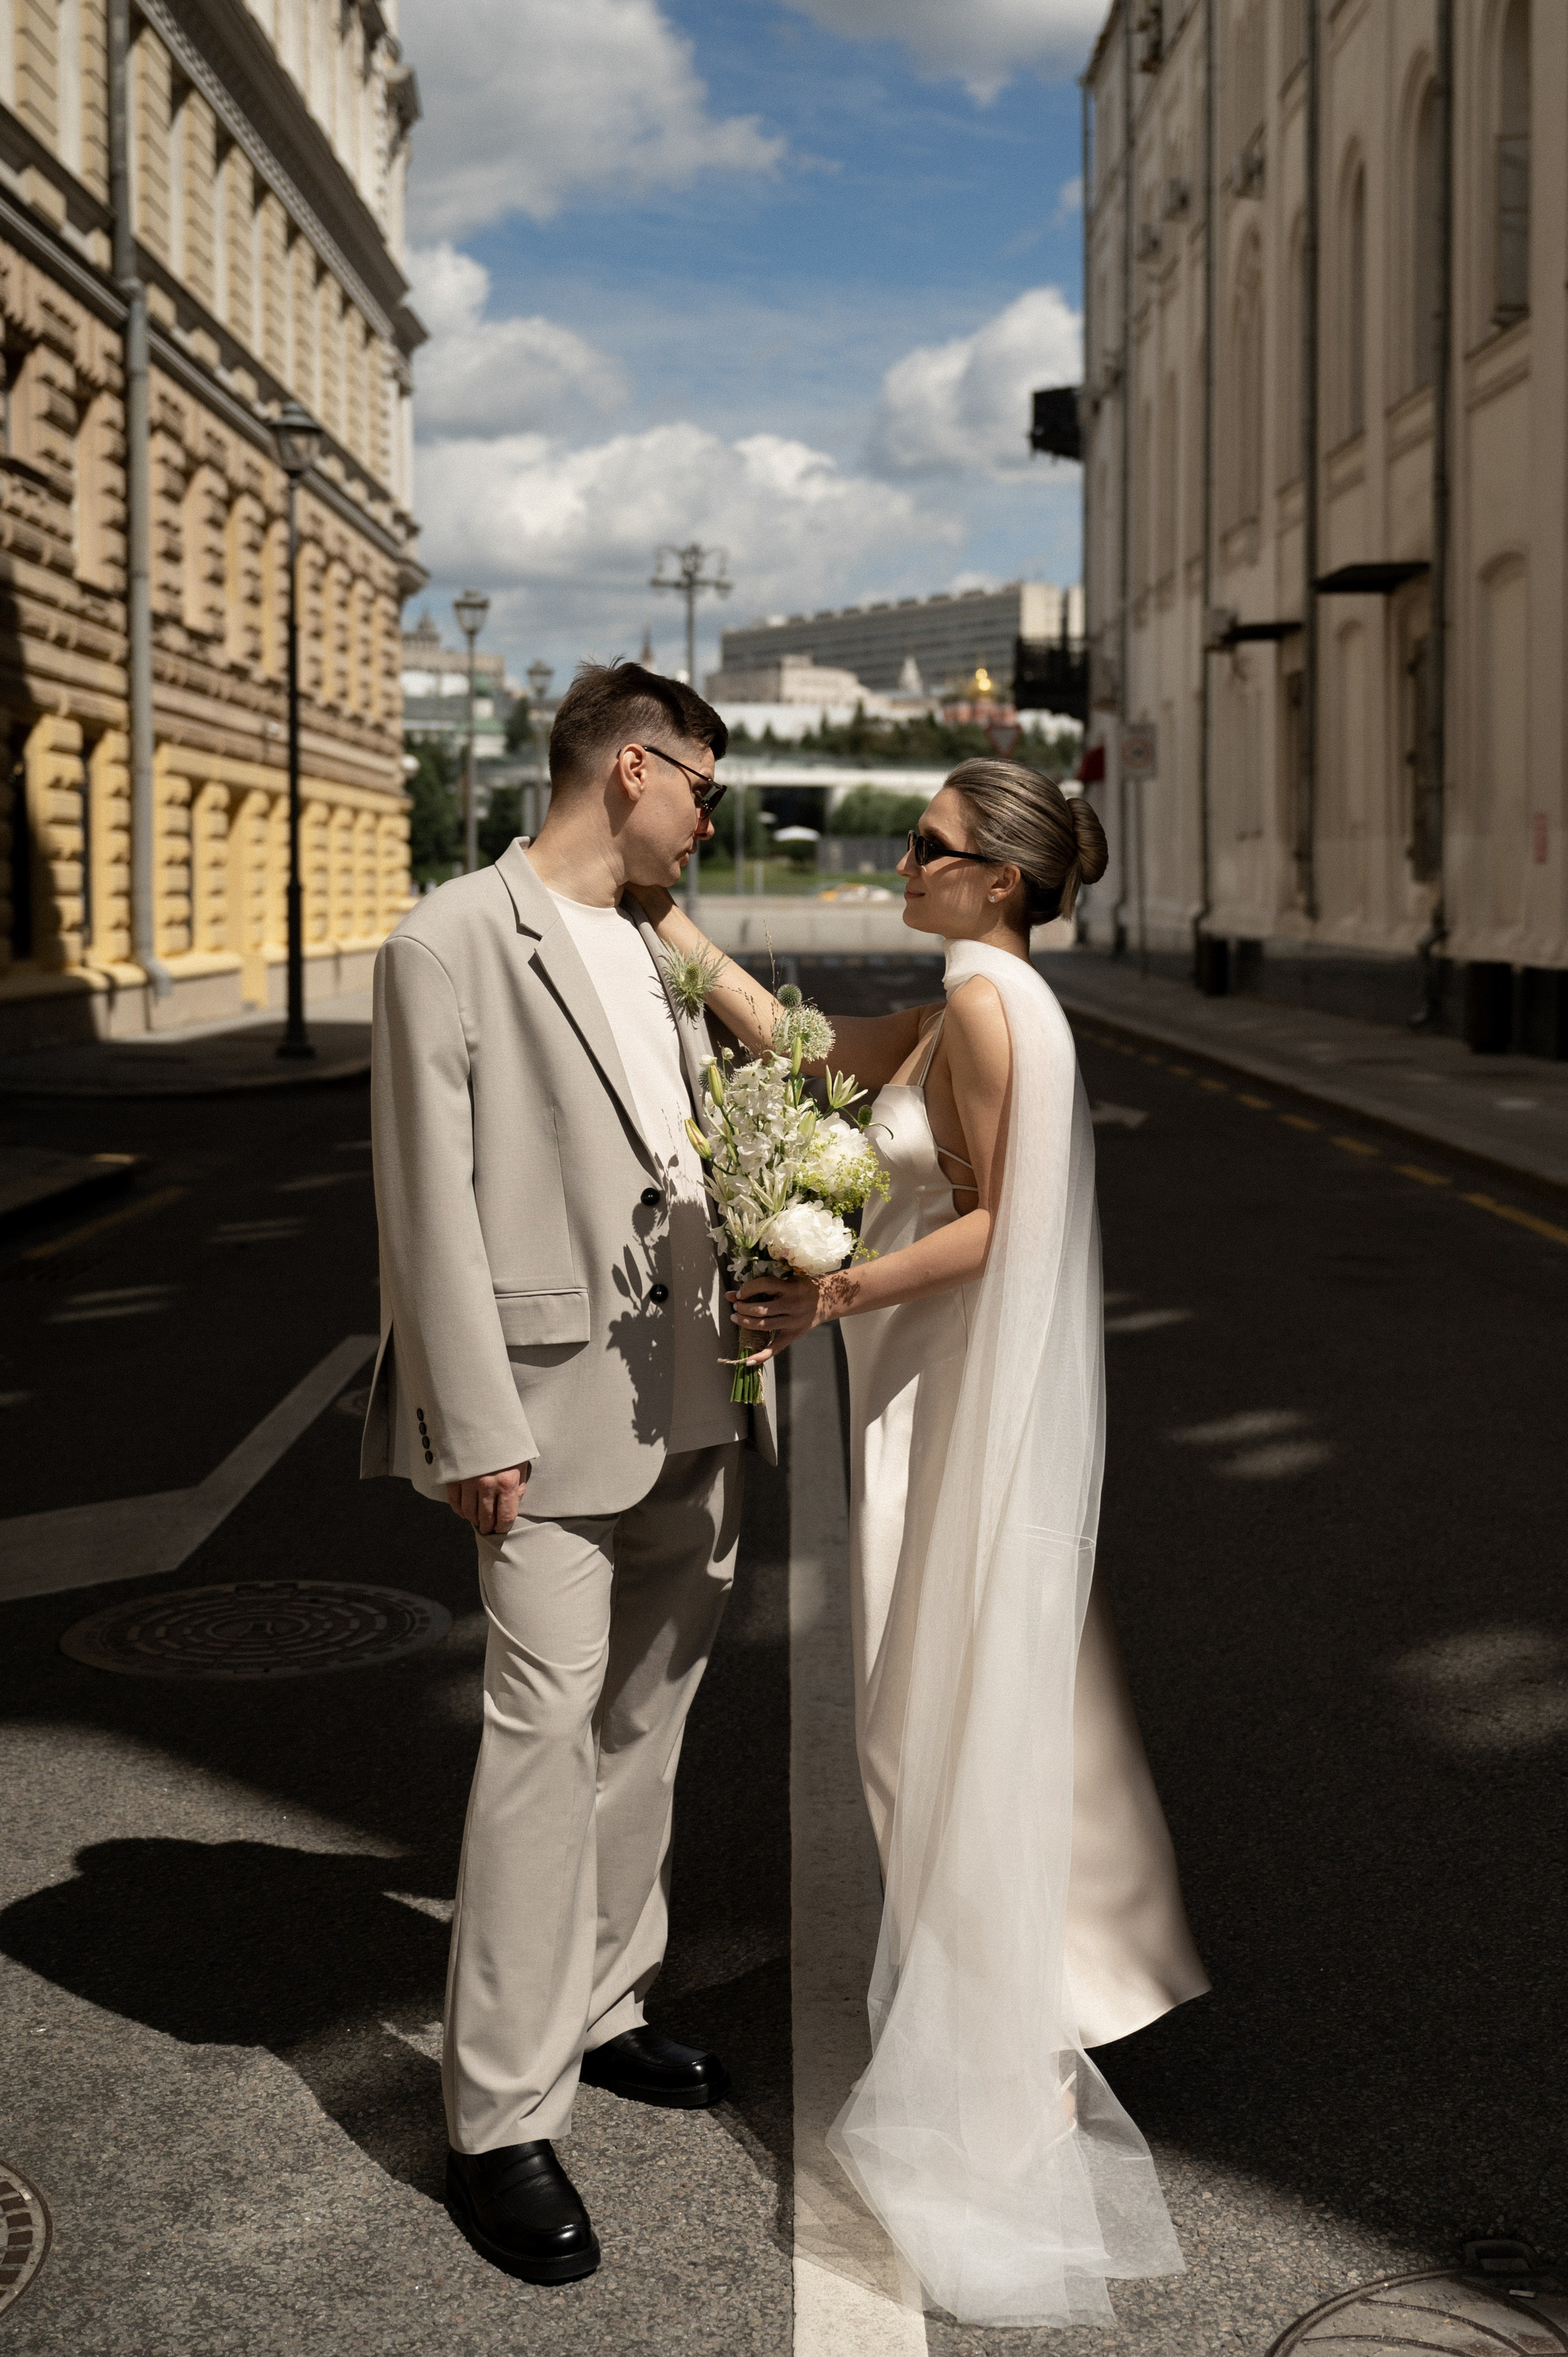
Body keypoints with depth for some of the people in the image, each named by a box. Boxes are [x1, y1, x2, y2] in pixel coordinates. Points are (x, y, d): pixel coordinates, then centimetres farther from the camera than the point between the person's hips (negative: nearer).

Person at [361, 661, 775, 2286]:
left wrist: (743, 1357, 12)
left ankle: (600, 2011, 32)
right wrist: (475, 1428, -16)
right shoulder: (451, 945, -8)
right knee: (545, 1733, -6)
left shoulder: (657, 950, 14)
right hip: (554, 1404, -8)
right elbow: (429, 1203, -12)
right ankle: (502, 2121, 4)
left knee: (646, 1723, 15)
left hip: (688, 1403, 8)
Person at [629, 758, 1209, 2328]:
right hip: (964, 1389, 10)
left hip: (964, 1403, -10)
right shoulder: (967, 1006, 12)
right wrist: (669, 923, 14)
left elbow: (993, 1218, -20)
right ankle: (1041, 2008, 34)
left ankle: (999, 2059, 12)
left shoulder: (984, 1002, -17)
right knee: (997, 1705, 19)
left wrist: (833, 1296, -22)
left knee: (953, 1711, -1)